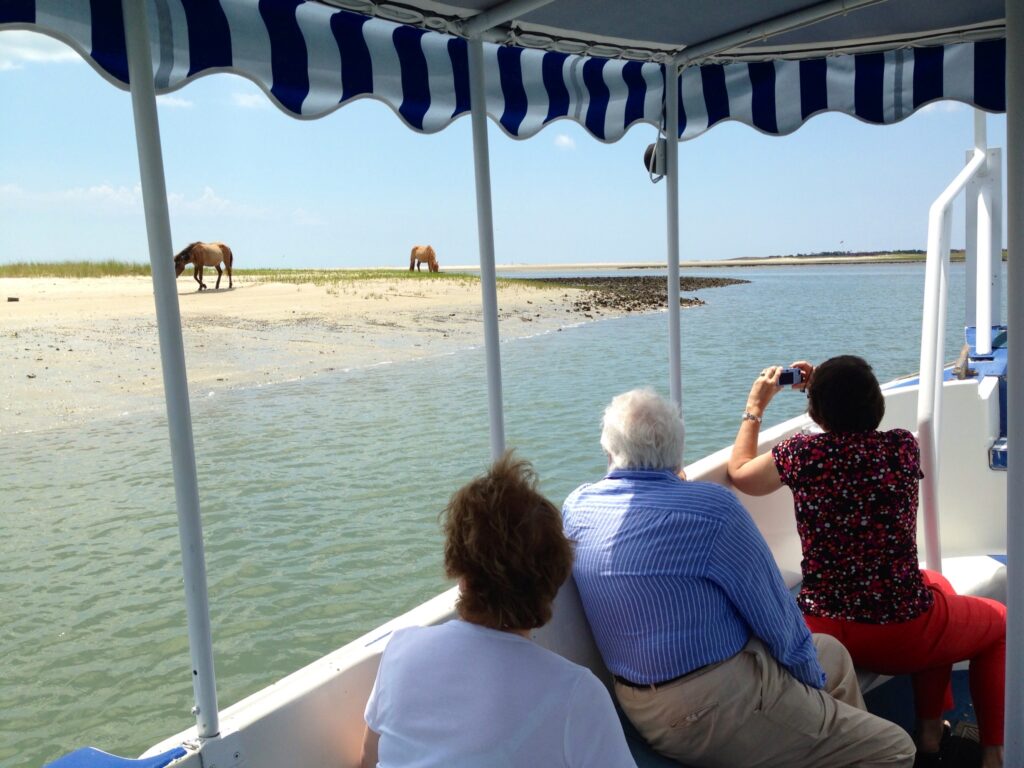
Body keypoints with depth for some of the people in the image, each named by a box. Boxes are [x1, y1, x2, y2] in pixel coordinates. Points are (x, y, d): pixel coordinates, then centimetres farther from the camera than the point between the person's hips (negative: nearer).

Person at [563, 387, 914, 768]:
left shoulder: (575, 505, -3)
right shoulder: (711, 507, -21)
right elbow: (776, 618, -11)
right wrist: (812, 678, 7)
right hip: (715, 711, -8)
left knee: (830, 650, 25)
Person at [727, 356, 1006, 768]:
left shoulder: (801, 453, -11)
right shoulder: (903, 446, -9)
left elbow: (740, 472, 9)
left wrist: (755, 406, 19)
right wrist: (826, 386, 21)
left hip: (824, 633, 3)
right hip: (903, 635, -3)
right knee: (1000, 620, 30)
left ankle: (930, 734, 39)